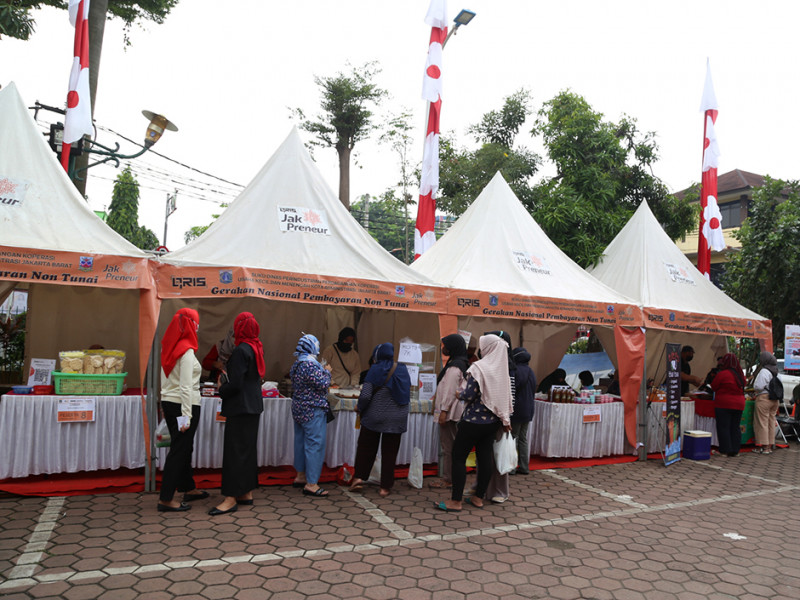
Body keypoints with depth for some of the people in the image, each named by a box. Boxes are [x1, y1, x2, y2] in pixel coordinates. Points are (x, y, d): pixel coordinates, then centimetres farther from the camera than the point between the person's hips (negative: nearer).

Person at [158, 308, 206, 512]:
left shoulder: (169, 348, 8)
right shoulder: (187, 350, -17)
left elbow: (164, 380, 13)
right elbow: (186, 386, -20)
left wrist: (164, 406, 19)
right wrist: (186, 415, -20)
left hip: (168, 402, 9)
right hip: (184, 404, -9)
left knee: (183, 447, 19)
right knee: (179, 450, 0)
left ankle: (188, 489, 32)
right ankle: (166, 499, 5)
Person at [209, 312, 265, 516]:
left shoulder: (241, 351, -17)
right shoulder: (256, 348, 9)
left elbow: (235, 384, -21)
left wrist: (221, 389, -1)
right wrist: (227, 375, 14)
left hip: (240, 407, -9)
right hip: (253, 406, 9)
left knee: (235, 450, -4)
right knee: (248, 449, 14)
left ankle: (231, 498, 2)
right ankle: (246, 493, 23)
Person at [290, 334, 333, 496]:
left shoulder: (297, 364, 10)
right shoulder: (311, 365, -21)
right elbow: (323, 384, -21)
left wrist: (323, 370, 13)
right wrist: (327, 372, -4)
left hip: (299, 408, 10)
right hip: (313, 410, -10)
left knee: (301, 441, 18)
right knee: (315, 444, -5)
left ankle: (300, 476, 30)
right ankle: (311, 484, -1)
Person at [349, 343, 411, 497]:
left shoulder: (375, 370, -10)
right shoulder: (402, 370, 3)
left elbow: (365, 396, -15)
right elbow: (407, 395, 11)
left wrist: (360, 408, 2)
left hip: (374, 416, -3)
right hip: (397, 419, 3)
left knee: (366, 447, 14)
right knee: (390, 452, 8)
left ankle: (358, 477, 10)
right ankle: (385, 487, 11)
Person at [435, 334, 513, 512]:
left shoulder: (478, 367, -16)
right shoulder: (502, 369, 5)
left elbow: (469, 395, -20)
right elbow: (506, 397, 11)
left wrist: (459, 394, 1)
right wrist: (505, 419, 17)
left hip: (474, 420, -7)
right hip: (493, 421, 7)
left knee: (458, 457, 1)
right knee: (485, 457, 12)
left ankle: (456, 501, 5)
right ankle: (478, 498, 21)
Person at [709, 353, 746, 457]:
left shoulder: (722, 374, -15)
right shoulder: (740, 374, 6)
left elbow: (713, 386, -6)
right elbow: (742, 388, 15)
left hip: (724, 405, -6)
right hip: (739, 404, 6)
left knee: (723, 427, 0)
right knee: (735, 427, 12)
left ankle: (725, 450, 0)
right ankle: (735, 450, 14)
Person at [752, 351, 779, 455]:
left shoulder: (764, 371, -15)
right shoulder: (775, 372, 10)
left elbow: (758, 386, -19)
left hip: (764, 398, -8)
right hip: (775, 399, 8)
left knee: (762, 423, -1)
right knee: (771, 422, 12)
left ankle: (764, 447, 1)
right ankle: (770, 445, 18)